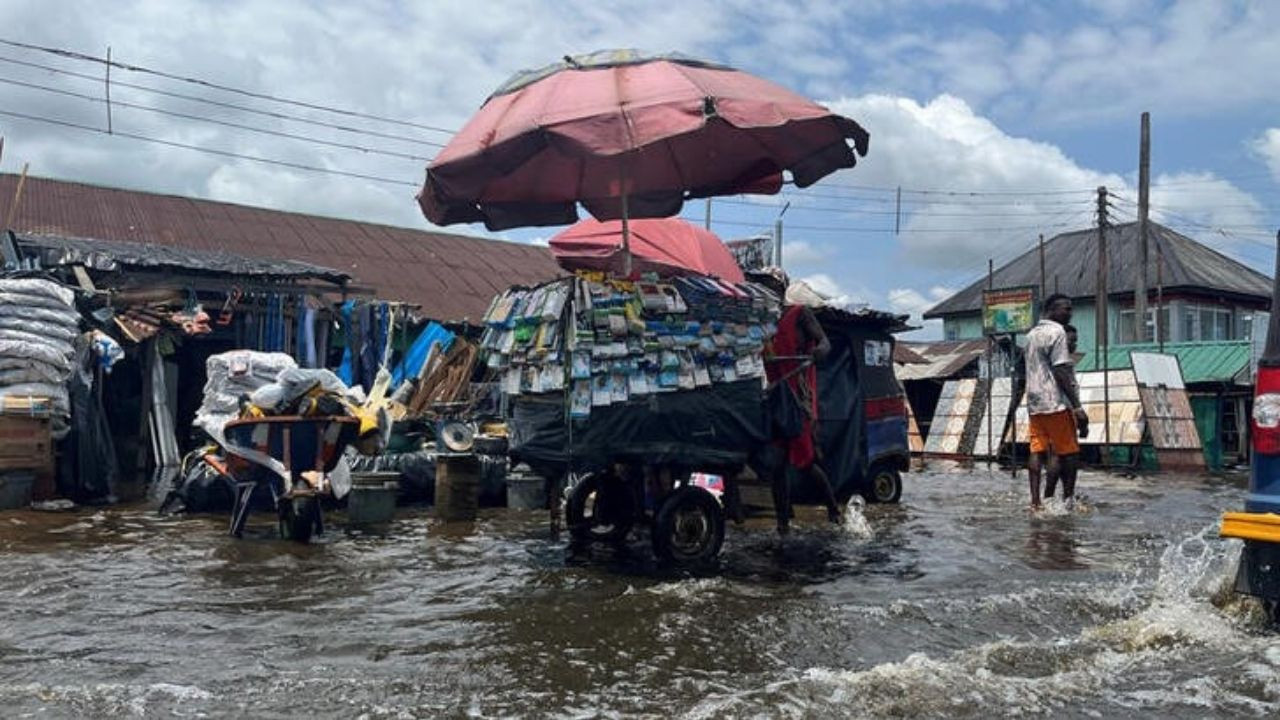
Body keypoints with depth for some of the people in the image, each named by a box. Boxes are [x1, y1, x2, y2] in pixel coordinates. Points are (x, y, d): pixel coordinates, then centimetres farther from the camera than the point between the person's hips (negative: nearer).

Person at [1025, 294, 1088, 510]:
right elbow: (1061, 372, -16)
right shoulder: (1057, 332, -9)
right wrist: (1077, 406, -17)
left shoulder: (1031, 334, 18)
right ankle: (1068, 498, 4)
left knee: (1037, 452, 3)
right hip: (1056, 403, -8)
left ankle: (1035, 500, -1)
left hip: (1034, 403, 8)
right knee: (1068, 452, 1)